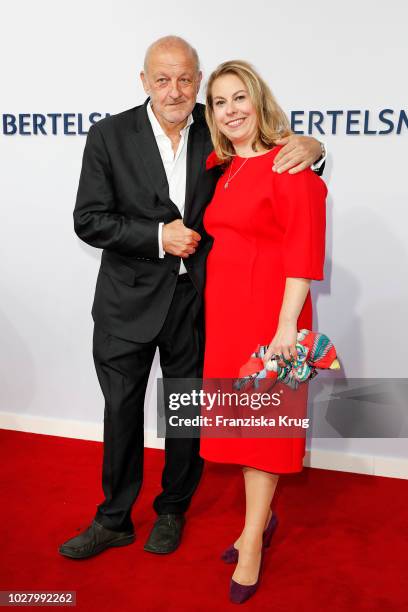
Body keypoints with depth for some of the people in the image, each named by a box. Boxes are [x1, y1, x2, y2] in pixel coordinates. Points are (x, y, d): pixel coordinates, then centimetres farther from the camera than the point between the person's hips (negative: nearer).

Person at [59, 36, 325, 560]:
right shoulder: (110, 135, -7)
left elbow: (273, 156, 6)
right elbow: (89, 220, -9)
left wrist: (307, 146, -18)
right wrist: (157, 236, -19)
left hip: (195, 299, 1)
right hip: (130, 300, -1)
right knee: (122, 411, 13)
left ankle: (173, 510, 39)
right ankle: (114, 520, 34)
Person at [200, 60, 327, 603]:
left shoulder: (290, 165, -11)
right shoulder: (224, 168, 12)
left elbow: (304, 251, -16)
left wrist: (287, 324, -21)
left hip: (269, 310, -7)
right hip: (224, 309, 7)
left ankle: (252, 543, 19)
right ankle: (262, 518, 34)